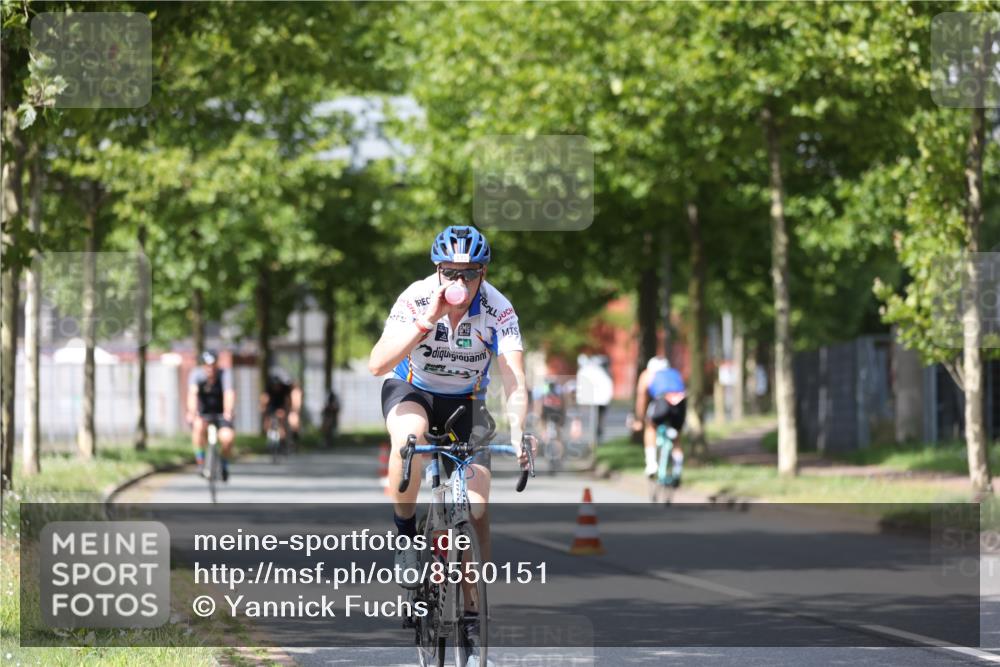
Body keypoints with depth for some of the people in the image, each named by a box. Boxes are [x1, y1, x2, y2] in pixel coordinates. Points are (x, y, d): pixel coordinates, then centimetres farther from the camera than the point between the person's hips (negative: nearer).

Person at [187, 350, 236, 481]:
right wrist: (192, 412, -51)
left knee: (227, 437, -27)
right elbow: (192, 393, -32)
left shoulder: (224, 374, -17)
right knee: (199, 426, -34)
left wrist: (228, 412, -53)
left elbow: (229, 393, -34)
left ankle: (225, 464, 6)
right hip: (203, 415, 0)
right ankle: (200, 462, -17)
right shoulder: (196, 375, -15)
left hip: (221, 415, 0)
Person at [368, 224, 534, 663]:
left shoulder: (499, 311, -23)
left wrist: (517, 434, -48)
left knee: (475, 507, -12)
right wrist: (427, 322, -44)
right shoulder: (416, 299, -25)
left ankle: (471, 611, 3)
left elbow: (514, 382, -30)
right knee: (411, 435, -38)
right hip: (410, 391, -2)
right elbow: (378, 364, -34)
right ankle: (406, 534, -17)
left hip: (464, 403, 2)